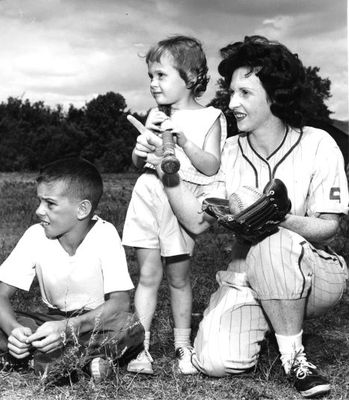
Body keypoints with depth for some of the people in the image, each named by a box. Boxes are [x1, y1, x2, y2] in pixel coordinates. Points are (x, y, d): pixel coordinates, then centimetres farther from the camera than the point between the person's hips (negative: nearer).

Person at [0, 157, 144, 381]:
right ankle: (86, 358, -22)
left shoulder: (105, 235, -18)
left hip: (97, 322, -3)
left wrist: (67, 328, -38)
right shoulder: (35, 236, -11)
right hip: (55, 320, 3)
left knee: (130, 327, -35)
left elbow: (120, 303, -24)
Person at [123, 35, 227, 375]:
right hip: (148, 196, 3)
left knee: (178, 277, 6)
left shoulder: (209, 118, 0)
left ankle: (182, 345, 20)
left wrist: (182, 138, -17)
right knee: (148, 274, 2)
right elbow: (137, 162, 10)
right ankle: (141, 347, 6)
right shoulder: (156, 115, 11)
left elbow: (211, 167, -8)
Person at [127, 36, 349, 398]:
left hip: (315, 277, -2)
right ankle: (271, 323, 12)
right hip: (246, 279, 2)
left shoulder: (317, 145, -9)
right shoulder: (229, 152, -2)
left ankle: (293, 355, -13)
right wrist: (166, 168, -23)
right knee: (215, 360, -22)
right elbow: (197, 221, -11)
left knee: (273, 244, -36)